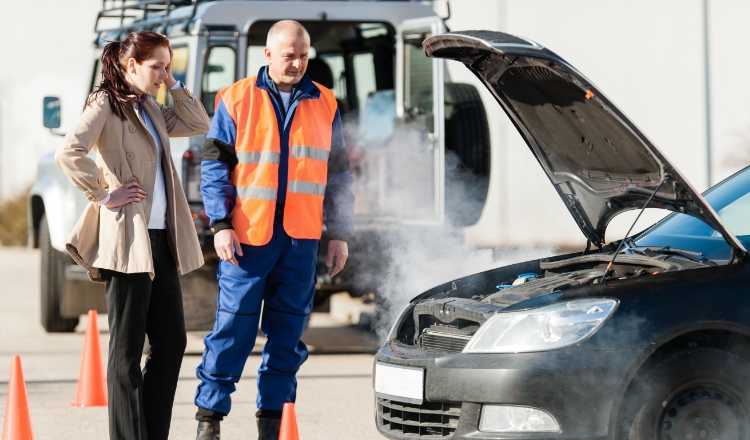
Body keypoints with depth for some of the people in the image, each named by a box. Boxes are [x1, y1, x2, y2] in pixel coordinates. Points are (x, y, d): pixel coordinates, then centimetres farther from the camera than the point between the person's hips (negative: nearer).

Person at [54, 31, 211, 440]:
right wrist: (105, 195, -15)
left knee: (171, 343, 8)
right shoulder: (105, 104, -7)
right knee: (127, 348, -3)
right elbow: (69, 153, -20)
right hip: (127, 237, -8)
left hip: (161, 239, 8)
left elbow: (199, 125, 19)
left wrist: (174, 84, 12)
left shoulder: (150, 109, 17)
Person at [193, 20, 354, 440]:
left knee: (288, 333, 6)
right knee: (233, 329, -4)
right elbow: (215, 166, 1)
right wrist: (221, 225, -9)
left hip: (301, 240, 3)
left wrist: (340, 235, 10)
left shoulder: (324, 105, 10)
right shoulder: (236, 101, 2)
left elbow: (339, 174, 14)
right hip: (248, 236, -3)